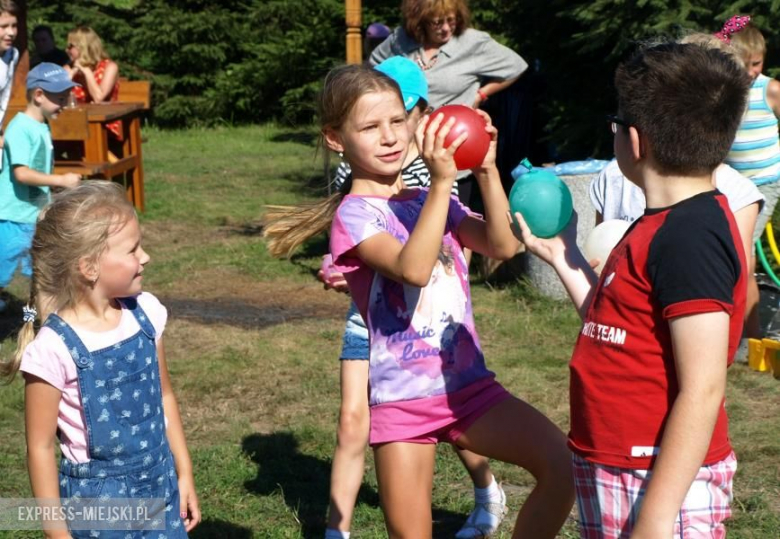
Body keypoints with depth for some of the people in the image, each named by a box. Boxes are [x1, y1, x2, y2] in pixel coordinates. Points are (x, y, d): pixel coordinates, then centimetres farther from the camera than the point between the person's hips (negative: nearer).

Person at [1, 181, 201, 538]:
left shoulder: (145, 314, -4)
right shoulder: (55, 349, -21)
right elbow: (40, 446, -13)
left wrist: (183, 474, 13)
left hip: (160, 487, 5)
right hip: (97, 503, -5)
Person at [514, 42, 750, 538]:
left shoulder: (690, 237, -21)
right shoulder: (667, 225, 10)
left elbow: (702, 390, -24)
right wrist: (563, 257, 18)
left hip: (663, 483, -10)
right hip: (617, 469, 10)